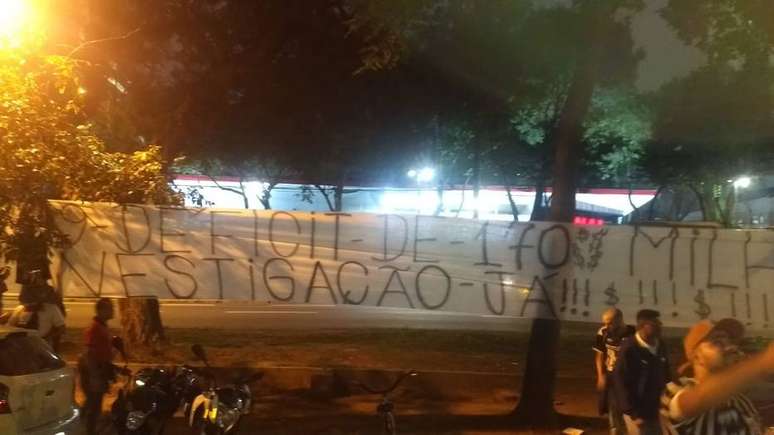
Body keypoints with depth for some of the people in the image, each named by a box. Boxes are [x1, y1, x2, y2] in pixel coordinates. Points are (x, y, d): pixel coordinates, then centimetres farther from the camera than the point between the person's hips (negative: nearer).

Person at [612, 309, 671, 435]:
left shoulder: (660, 346, 2)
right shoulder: (629, 349, -19)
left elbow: (665, 375, 14)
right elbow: (620, 381, -18)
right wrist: (633, 413, -17)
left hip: (657, 410, 6)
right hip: (638, 412, -6)